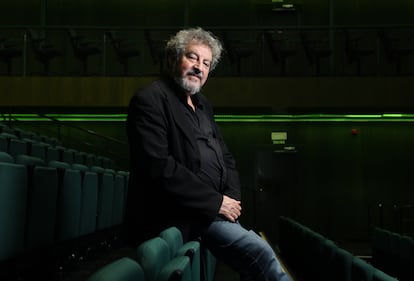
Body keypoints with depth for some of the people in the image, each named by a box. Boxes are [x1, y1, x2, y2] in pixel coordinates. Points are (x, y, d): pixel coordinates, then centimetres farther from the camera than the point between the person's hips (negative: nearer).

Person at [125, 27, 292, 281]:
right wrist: (216, 202, -16)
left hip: (212, 210, 8)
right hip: (180, 217, -8)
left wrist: (232, 196, -1)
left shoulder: (202, 105, 19)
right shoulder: (150, 100, -9)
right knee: (259, 251, -20)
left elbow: (226, 158, 21)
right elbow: (157, 167, -20)